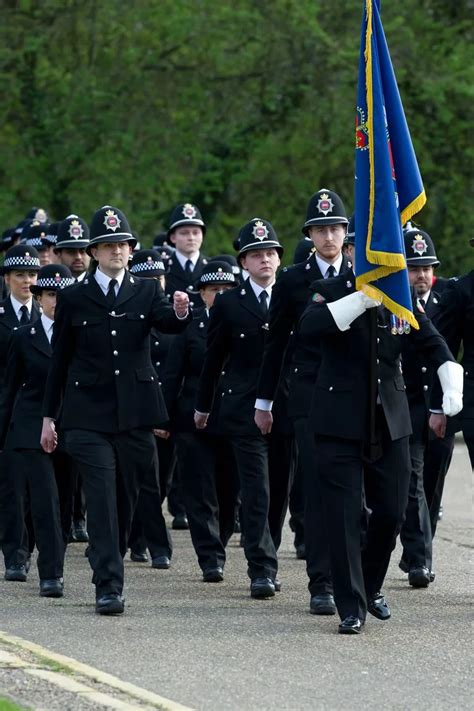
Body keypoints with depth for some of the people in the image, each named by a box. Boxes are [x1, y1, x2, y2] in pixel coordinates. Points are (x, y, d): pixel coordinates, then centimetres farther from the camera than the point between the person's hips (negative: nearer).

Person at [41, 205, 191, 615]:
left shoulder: (147, 292, 8)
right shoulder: (75, 299, 6)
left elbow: (167, 322, -13)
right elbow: (59, 361, 9)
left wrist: (181, 312, -37)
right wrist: (49, 416, 8)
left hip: (135, 414, 2)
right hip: (89, 416, -2)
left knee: (127, 498, 7)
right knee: (102, 500, -11)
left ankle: (110, 563, 27)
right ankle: (108, 586, -15)